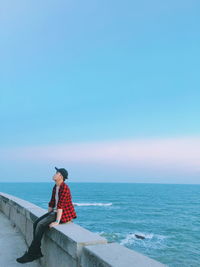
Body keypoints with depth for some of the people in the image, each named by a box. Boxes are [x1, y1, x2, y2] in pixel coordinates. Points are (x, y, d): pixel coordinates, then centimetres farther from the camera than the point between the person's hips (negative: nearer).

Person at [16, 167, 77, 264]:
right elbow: (52, 203, 14)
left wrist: (57, 221, -27)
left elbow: (61, 205, -25)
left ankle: (31, 254, -9)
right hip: (55, 212, 9)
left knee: (41, 225, -21)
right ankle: (37, 252, -3)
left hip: (64, 214, -9)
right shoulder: (55, 187, 9)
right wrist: (47, 217, 11)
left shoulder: (64, 188, -20)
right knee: (36, 222, -7)